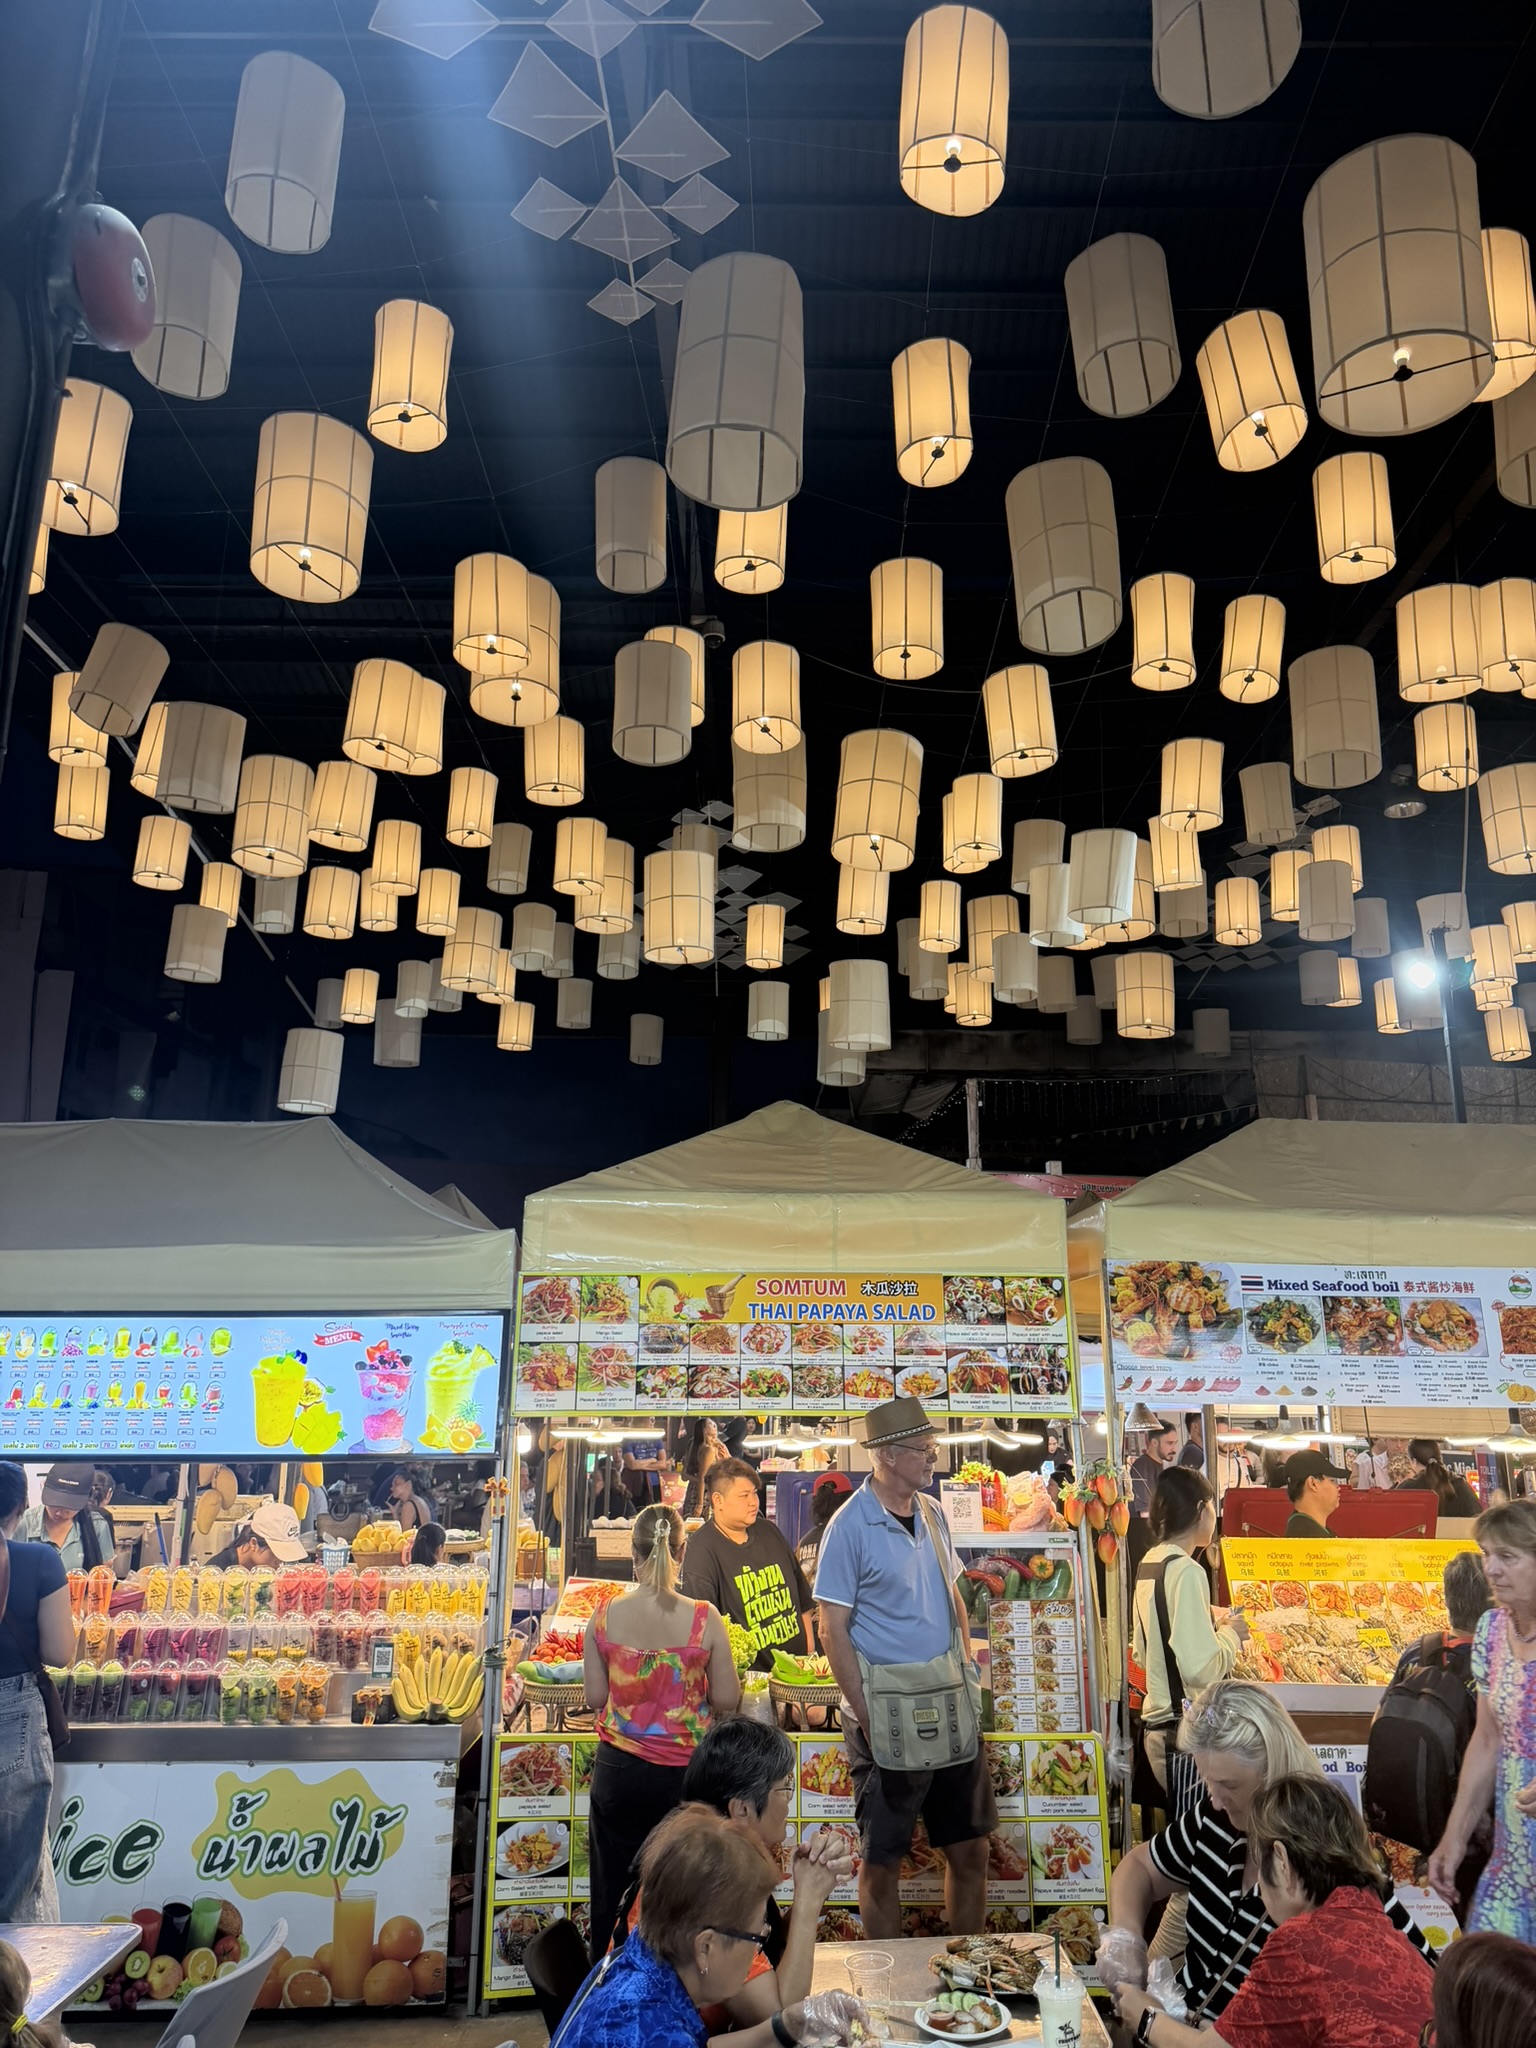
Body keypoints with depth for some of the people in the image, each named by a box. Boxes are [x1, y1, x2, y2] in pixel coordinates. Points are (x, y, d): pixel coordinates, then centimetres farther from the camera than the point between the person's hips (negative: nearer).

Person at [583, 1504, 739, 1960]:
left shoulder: (605, 1617, -11)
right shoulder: (704, 1620, -15)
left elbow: (594, 1697, -2)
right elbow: (727, 1700, -8)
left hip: (618, 1771, 1)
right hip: (681, 1773, -1)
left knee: (612, 1891, 17)